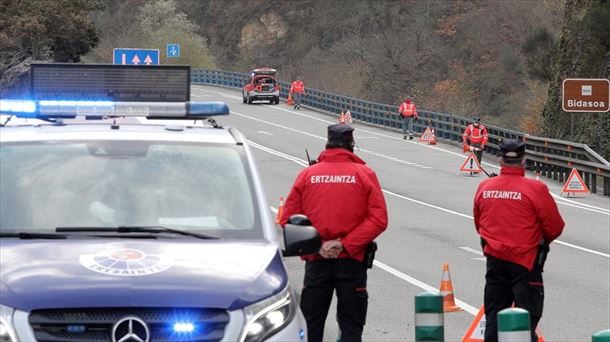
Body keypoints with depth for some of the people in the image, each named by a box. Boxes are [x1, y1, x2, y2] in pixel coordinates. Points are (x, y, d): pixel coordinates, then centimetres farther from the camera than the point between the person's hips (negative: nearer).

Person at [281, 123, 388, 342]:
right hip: (352, 261, -1)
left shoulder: (307, 175, 3)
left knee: (310, 324, 9)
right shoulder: (365, 174, -1)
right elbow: (378, 219, -9)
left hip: (316, 261, 1)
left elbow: (288, 219, -2)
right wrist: (346, 244, -11)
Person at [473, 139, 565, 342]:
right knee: (528, 314, 0)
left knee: (494, 311, 14)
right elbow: (555, 227, -9)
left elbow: (478, 224, 14)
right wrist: (542, 240, 12)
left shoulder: (484, 187, 0)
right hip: (525, 260, -5)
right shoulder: (535, 189, -15)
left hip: (494, 259, 5)